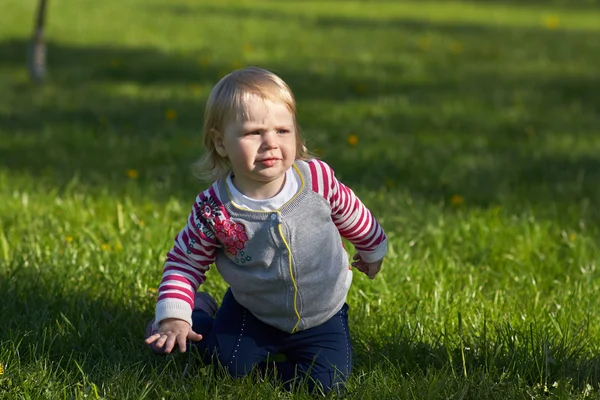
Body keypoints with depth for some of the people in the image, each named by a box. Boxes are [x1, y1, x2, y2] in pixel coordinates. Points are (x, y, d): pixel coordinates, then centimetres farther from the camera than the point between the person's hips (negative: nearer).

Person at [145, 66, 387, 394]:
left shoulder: (317, 178, -22)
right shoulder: (214, 209, -25)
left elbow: (351, 213, 0)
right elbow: (184, 262, -10)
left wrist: (373, 249, 18)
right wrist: (174, 318, -21)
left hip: (323, 315, 1)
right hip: (253, 313, 0)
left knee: (326, 381, -12)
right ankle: (201, 310, 31)